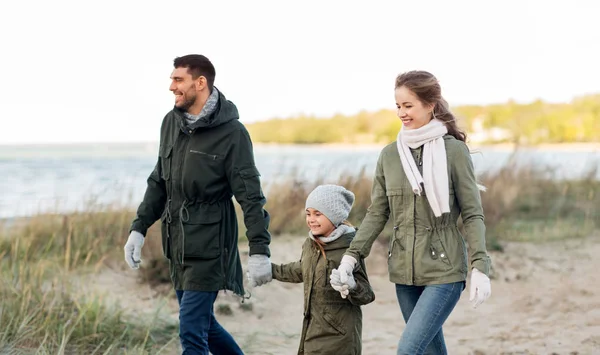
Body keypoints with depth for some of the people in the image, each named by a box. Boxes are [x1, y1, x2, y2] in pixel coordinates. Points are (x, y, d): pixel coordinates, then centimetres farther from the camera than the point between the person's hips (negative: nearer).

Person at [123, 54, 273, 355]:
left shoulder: (231, 133, -13)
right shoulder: (171, 122, 7)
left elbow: (251, 196, -14)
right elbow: (158, 183, 16)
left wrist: (259, 250, -18)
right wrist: (139, 228, 10)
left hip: (209, 248, -7)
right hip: (178, 245, 7)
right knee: (202, 323, 17)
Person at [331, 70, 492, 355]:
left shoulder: (454, 151, -6)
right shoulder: (389, 155, 5)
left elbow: (472, 214, -6)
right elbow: (377, 213, 9)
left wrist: (479, 268, -12)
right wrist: (351, 256, -1)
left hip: (444, 271, -4)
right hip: (404, 271, 5)